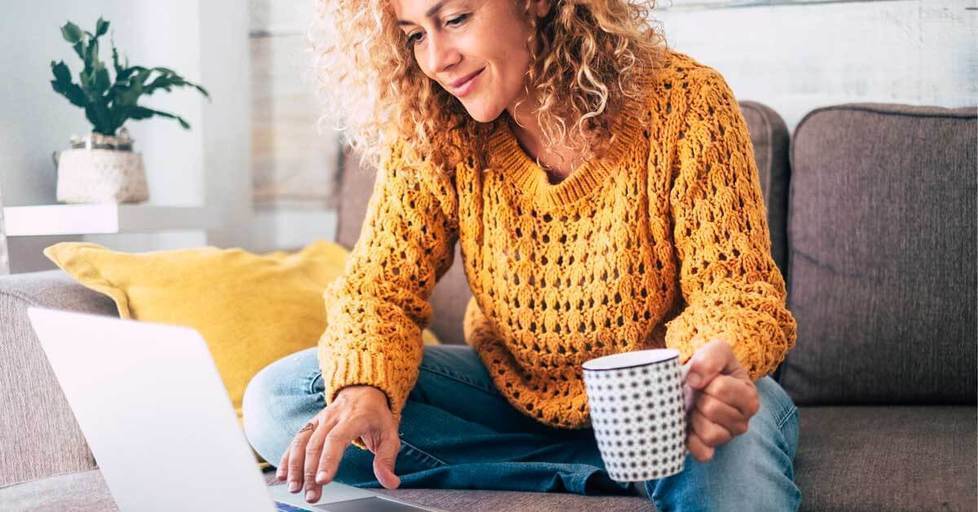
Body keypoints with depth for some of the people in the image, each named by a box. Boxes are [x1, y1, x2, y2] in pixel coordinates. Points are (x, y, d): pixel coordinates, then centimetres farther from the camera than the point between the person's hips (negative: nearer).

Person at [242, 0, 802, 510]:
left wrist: (714, 366, -42)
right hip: (511, 394, 5)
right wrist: (364, 390, -33)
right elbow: (381, 286, -10)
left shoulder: (683, 102, -17)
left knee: (740, 438, -41)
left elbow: (732, 282, -18)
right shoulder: (431, 133, -9)